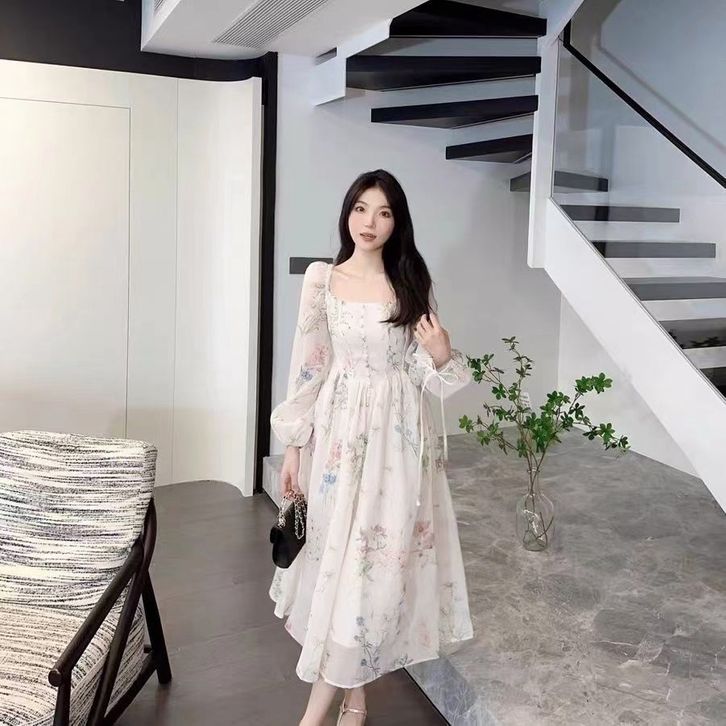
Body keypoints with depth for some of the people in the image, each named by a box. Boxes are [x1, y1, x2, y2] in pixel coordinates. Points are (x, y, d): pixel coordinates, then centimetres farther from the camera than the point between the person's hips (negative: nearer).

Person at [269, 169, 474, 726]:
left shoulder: (413, 283, 2)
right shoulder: (322, 278, 1)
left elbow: (424, 371, 6)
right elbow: (308, 365, 2)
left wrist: (444, 355, -17)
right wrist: (293, 444, 1)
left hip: (399, 431, 0)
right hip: (340, 427, 0)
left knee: (380, 556, -1)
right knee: (338, 551, 6)